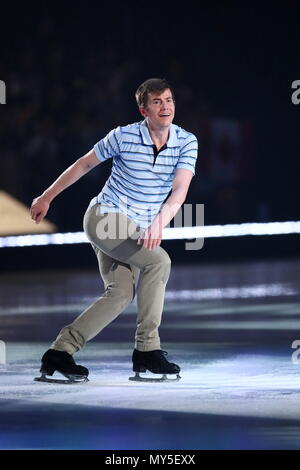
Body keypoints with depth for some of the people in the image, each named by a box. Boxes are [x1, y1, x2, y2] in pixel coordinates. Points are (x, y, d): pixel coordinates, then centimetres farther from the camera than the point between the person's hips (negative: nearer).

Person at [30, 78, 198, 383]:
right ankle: (147, 349, -20)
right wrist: (47, 197, 10)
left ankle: (58, 354, -5)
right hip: (105, 216, -5)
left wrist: (159, 223, -36)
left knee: (121, 294, -9)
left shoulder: (187, 142, -5)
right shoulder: (124, 137, -12)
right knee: (159, 261, -24)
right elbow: (84, 164, 2)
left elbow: (179, 190, -17)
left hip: (137, 231, 5)